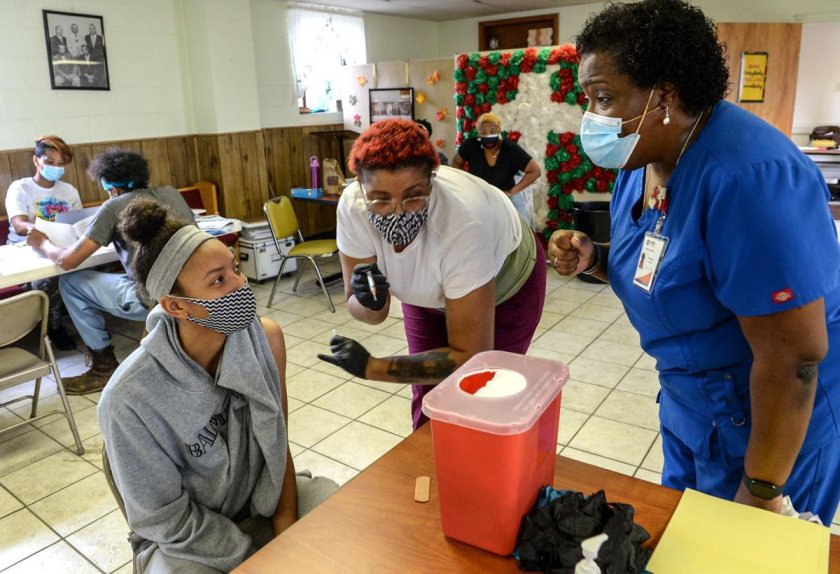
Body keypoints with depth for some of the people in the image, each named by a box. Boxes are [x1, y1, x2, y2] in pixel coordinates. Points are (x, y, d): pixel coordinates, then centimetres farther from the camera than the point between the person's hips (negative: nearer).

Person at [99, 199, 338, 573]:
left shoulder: (265, 337, -15)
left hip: (264, 497, 3)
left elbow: (277, 442, -3)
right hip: (182, 540, -3)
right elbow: (167, 520, -15)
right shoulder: (130, 398, -27)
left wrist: (288, 528, -10)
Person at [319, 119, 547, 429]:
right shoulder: (353, 205, -30)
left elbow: (470, 357, -36)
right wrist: (369, 301, -40)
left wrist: (370, 367, -36)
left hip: (508, 287, -3)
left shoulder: (464, 222, -42)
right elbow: (372, 315, -17)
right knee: (427, 399, 8)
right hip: (430, 290, 4)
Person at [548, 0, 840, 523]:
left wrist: (761, 491, -19)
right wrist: (596, 258, -10)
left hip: (778, 414, -8)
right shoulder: (640, 159, -4)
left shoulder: (749, 177, -32)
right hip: (688, 396, 8)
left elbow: (793, 358, -29)